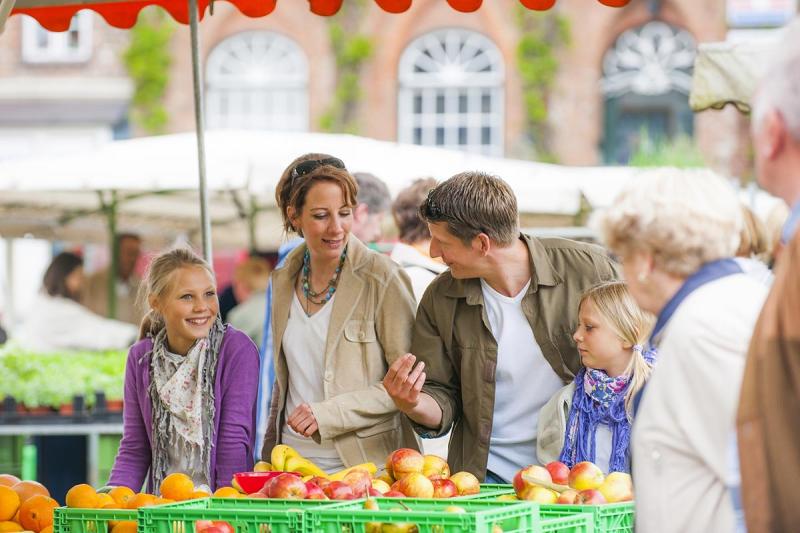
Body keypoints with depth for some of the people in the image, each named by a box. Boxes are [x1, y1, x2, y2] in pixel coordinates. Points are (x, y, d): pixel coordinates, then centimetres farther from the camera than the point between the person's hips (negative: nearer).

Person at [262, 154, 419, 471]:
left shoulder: (382, 279, -5)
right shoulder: (284, 281, 11)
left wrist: (329, 413, -16)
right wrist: (269, 456, 19)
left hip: (364, 466, -4)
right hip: (294, 466, 4)